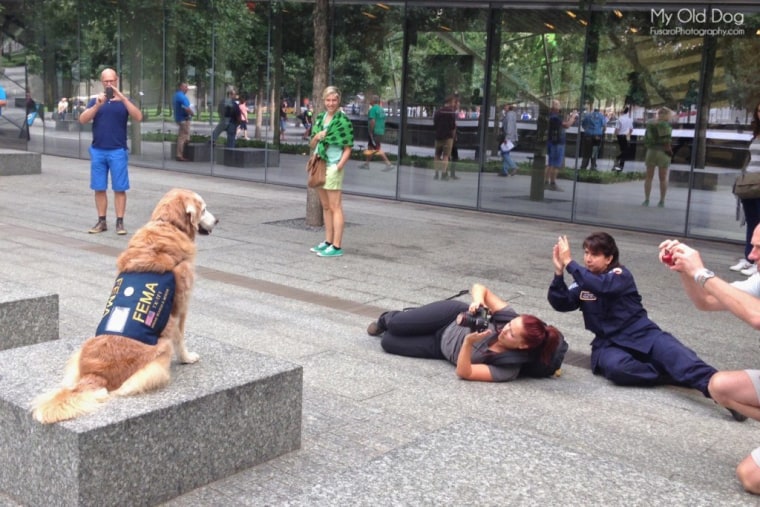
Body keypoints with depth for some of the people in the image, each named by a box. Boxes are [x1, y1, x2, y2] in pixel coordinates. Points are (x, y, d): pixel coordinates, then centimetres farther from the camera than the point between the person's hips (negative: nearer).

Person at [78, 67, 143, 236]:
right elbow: (82, 120, -3)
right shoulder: (95, 100, 9)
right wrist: (97, 105, -17)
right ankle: (101, 221, 14)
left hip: (118, 151, -2)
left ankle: (120, 222, 3)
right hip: (98, 151, 2)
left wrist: (123, 99, -21)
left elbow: (138, 117, -12)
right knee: (99, 188, 6)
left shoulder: (123, 101, 4)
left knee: (119, 188, -2)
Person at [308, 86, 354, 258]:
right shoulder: (320, 117, 11)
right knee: (325, 206, 15)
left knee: (335, 207, -6)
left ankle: (337, 246, -4)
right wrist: (316, 136, -5)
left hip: (333, 167, -8)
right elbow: (312, 145, 17)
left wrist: (339, 165, -21)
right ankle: (328, 242, 24)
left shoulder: (343, 120, -9)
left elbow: (348, 149, -10)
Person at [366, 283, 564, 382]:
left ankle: (388, 322, 35)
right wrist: (477, 302, -40)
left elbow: (463, 372, -34)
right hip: (453, 316, 1)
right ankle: (386, 319, 39)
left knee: (387, 342, -5)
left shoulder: (508, 370, -34)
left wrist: (469, 341, -50)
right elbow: (479, 287, -17)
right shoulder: (511, 318, -27)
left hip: (442, 348, -1)